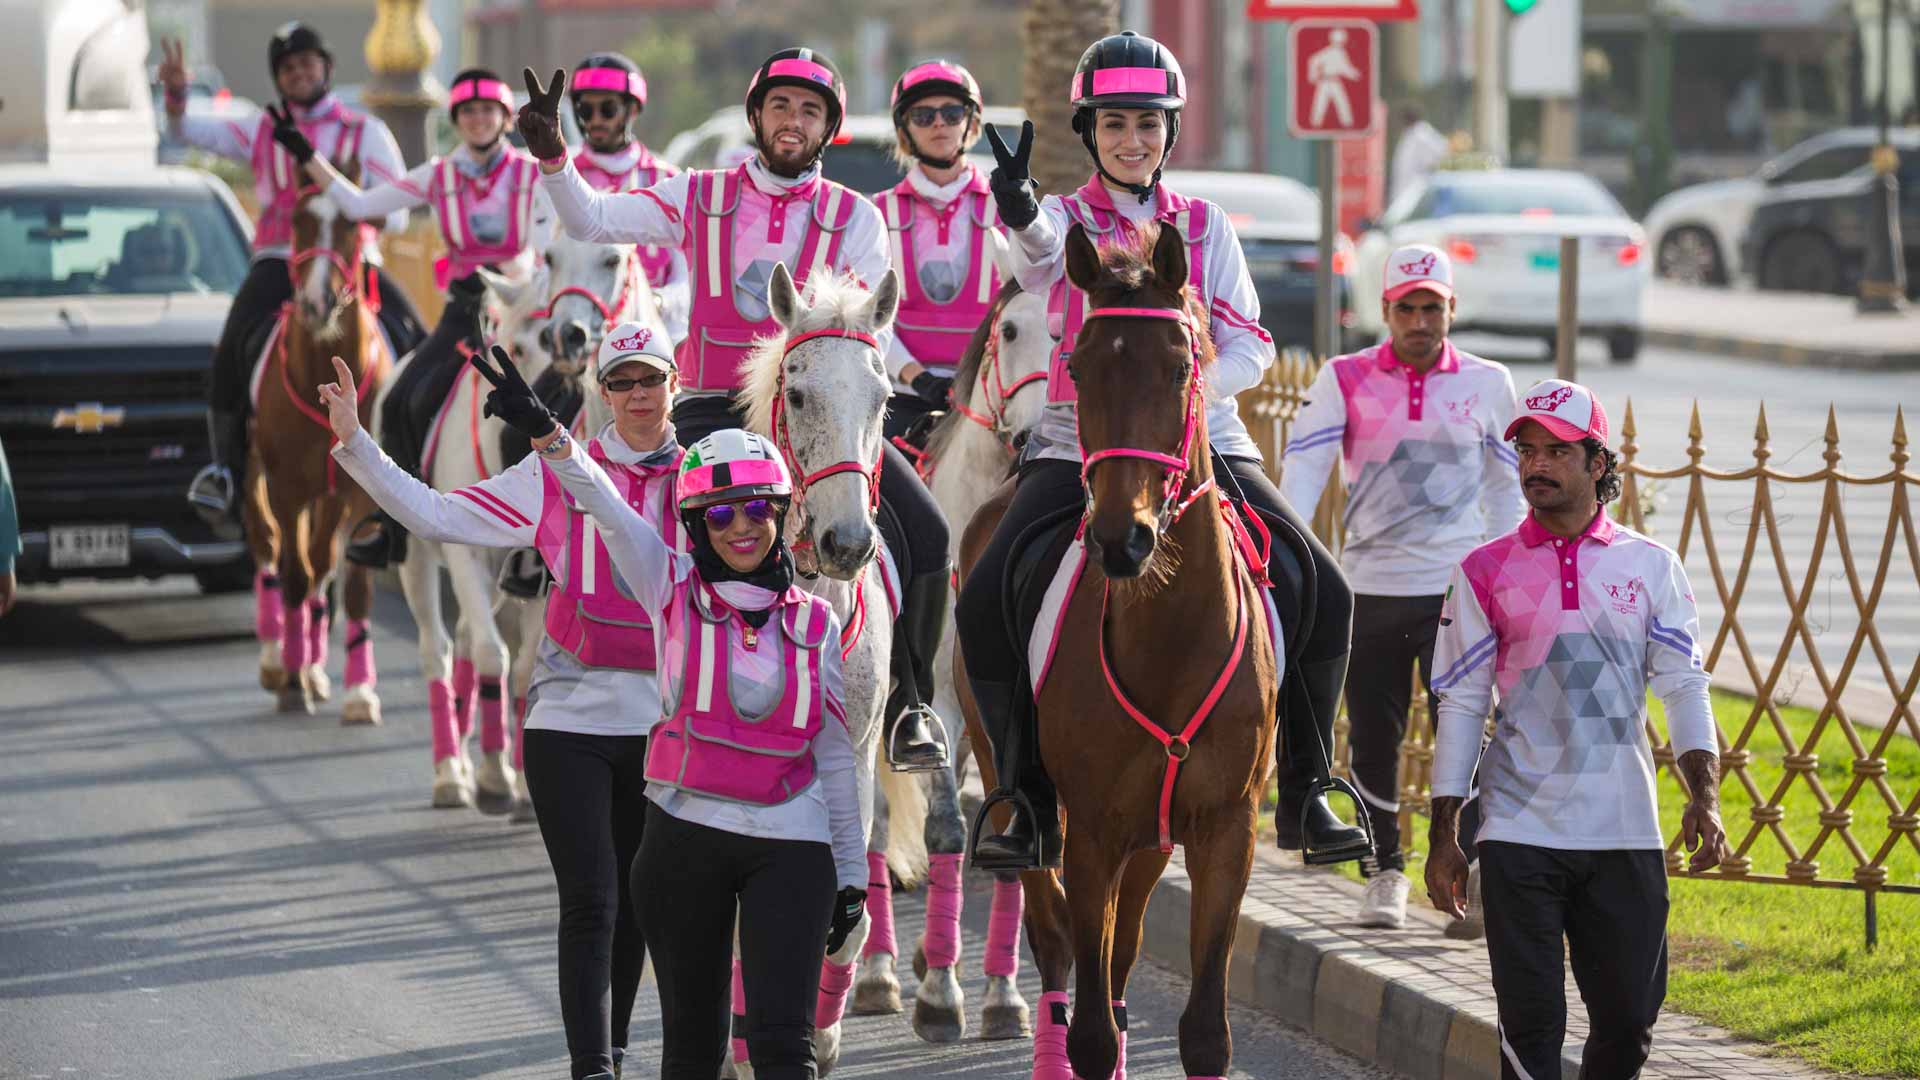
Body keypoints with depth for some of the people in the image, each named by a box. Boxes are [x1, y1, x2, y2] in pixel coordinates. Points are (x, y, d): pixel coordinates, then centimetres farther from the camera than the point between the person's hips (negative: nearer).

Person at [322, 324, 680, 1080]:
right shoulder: (557, 477, -1)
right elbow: (438, 518, -4)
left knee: (636, 906, 13)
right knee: (590, 904, -9)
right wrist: (355, 446, -9)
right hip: (570, 721, -2)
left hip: (666, 725, 2)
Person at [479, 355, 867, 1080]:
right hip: (684, 837, 0)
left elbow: (834, 755, 11)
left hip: (789, 845, 0)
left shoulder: (814, 624, 5)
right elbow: (603, 505, -15)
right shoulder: (673, 591, 1)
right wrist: (544, 432, -31)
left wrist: (853, 874, 12)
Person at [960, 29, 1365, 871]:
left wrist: (1191, 388, -18)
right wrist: (1018, 209, -47)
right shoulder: (1065, 220, 4)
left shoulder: (1204, 226, 10)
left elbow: (1250, 344, 4)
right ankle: (1030, 808, -9)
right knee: (987, 600, -21)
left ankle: (1303, 792, 0)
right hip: (1079, 442, -1)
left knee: (1321, 590, -15)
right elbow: (1041, 247, -23)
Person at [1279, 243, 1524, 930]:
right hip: (1369, 587, 1)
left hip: (1456, 590, -1)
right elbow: (1303, 468, -7)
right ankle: (1386, 873, 20)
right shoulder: (1345, 380, 3)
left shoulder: (1488, 384, 6)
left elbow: (1507, 484, 14)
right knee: (1373, 739, 6)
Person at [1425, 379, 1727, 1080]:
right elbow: (1461, 705, 5)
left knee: (1629, 1016, 3)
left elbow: (1684, 686, 3)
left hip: (1626, 831, 1)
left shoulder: (1651, 567, 7)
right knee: (1530, 1021, -3)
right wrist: (1443, 836, 2)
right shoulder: (1486, 572, 4)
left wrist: (1704, 795, -12)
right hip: (1520, 831, -1)